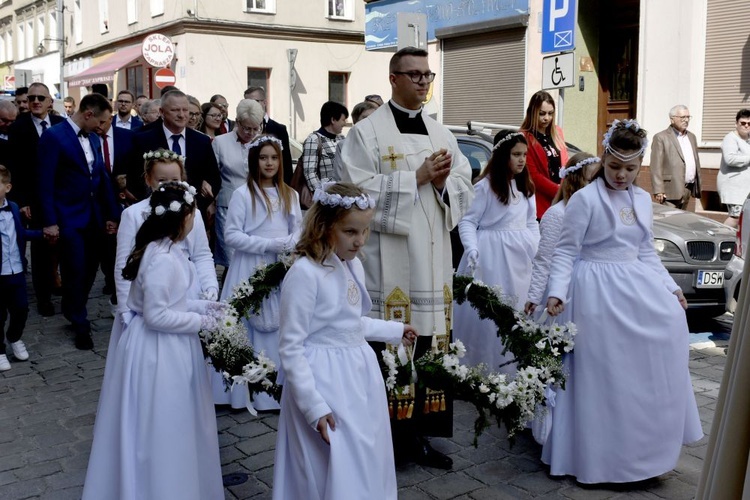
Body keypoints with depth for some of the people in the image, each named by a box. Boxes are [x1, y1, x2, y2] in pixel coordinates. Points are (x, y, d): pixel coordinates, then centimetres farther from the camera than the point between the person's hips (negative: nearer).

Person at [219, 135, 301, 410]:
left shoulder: (289, 195, 11)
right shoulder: (243, 194, -4)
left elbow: (298, 231, 11)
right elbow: (232, 235, -9)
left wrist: (290, 245, -11)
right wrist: (270, 244, -15)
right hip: (251, 270, -4)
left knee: (281, 328, 3)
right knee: (250, 328, 0)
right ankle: (247, 391, 11)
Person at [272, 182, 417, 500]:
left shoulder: (354, 266, 6)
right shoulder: (304, 273, -19)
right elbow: (290, 349, -17)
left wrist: (394, 331, 31)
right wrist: (315, 407, -19)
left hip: (360, 375, 8)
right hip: (325, 382, -8)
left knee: (368, 468, 18)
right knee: (335, 473, 0)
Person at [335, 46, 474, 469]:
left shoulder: (441, 133, 14)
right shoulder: (368, 132, -2)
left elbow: (465, 189, 13)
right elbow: (359, 189, -13)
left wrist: (444, 183, -9)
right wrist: (417, 177, -14)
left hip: (433, 256, 5)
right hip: (388, 257, -5)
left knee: (429, 341, 8)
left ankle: (418, 434, 21)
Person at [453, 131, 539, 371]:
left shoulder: (525, 186, 13)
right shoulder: (485, 185, -9)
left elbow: (531, 224, 16)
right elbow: (467, 221, -10)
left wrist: (536, 251, 7)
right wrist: (472, 250, -23)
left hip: (520, 257, 7)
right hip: (492, 255, -7)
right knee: (489, 316, -2)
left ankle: (513, 371, 24)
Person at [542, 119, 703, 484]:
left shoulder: (642, 200, 10)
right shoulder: (585, 198, -10)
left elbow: (646, 253, 16)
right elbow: (565, 251, -11)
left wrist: (671, 287, 9)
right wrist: (557, 292, -23)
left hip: (635, 284, 7)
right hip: (598, 290, -6)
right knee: (604, 373, -3)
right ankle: (600, 457, 11)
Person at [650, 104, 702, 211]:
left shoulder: (691, 137, 19)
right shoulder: (661, 138, -4)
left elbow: (696, 162, 21)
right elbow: (656, 167, -9)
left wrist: (698, 186, 14)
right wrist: (658, 191, -16)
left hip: (688, 190, 7)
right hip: (671, 190, -7)